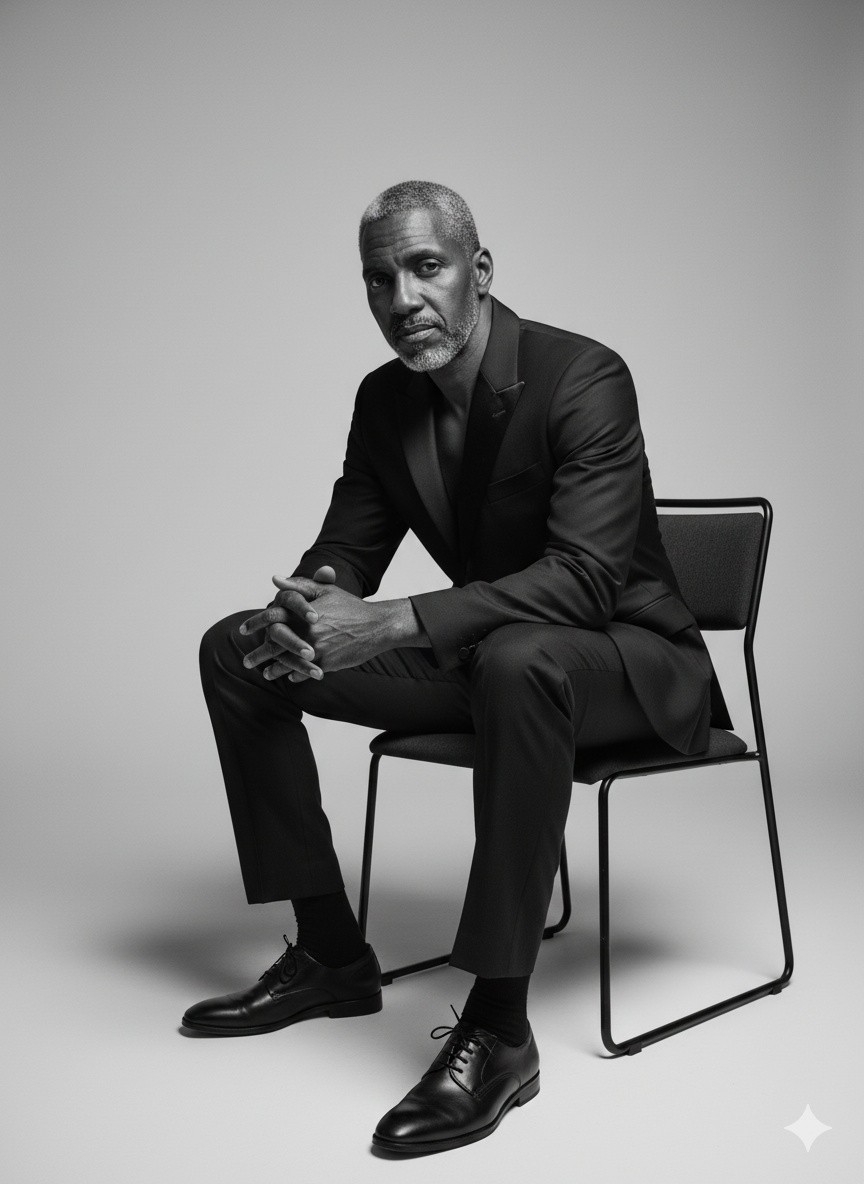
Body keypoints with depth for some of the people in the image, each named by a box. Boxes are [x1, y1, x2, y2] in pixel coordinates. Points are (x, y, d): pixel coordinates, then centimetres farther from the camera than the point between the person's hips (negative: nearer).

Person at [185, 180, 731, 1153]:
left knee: (518, 658, -43)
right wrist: (310, 608, -20)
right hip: (483, 655, 7)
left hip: (629, 657, -6)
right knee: (238, 650, -3)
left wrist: (391, 625, -37)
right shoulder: (384, 399, 1)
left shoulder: (585, 378, -20)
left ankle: (499, 1029, -31)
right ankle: (331, 956, 3)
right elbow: (347, 547, 6)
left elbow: (586, 578, -29)